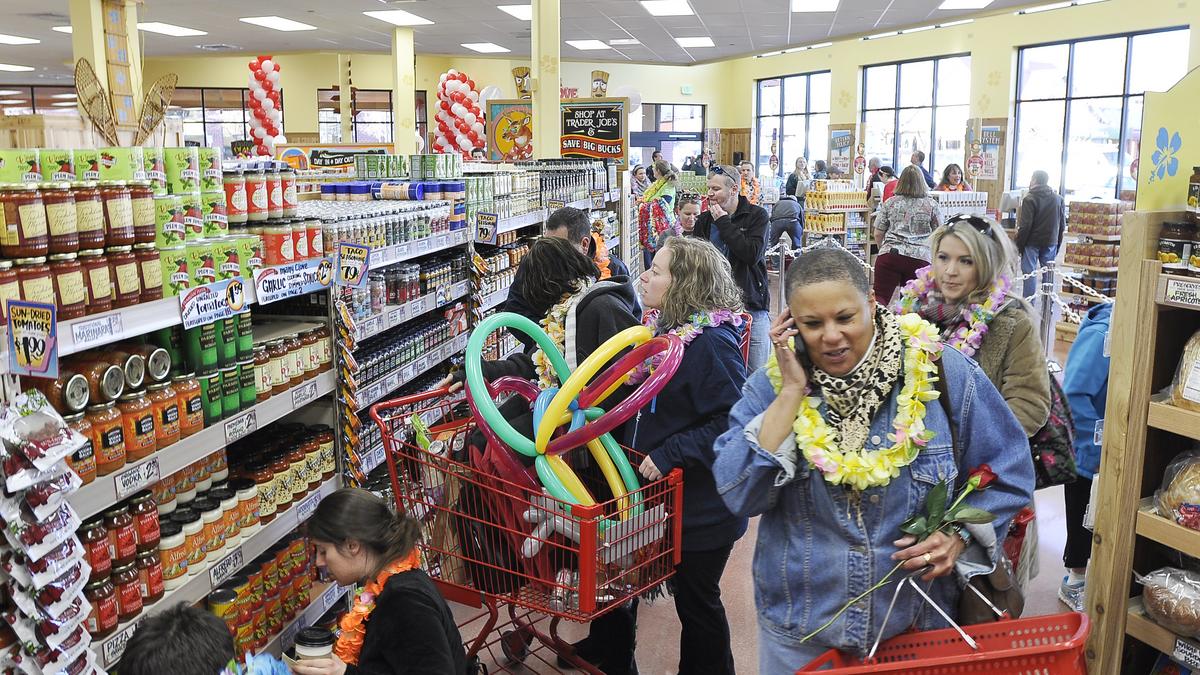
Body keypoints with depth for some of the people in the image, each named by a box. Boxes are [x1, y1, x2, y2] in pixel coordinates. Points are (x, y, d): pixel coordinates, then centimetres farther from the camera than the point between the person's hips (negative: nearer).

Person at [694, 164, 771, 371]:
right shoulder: (704, 220, 10)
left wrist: (723, 222, -10)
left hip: (751, 305, -3)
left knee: (758, 373, 0)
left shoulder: (757, 215, -1)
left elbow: (752, 254, -17)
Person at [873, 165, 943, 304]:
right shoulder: (932, 205, 7)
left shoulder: (889, 203, 9)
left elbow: (878, 234, 11)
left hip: (889, 256, 0)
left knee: (880, 298, -3)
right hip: (920, 258, 0)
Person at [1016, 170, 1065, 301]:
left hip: (1032, 242, -5)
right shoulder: (1058, 199, 7)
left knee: (1029, 273, 0)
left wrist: (1019, 244, -8)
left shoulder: (1030, 199, -11)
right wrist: (1058, 243, 17)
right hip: (1050, 243, 5)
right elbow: (1062, 225, 10)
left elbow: (1025, 226, -15)